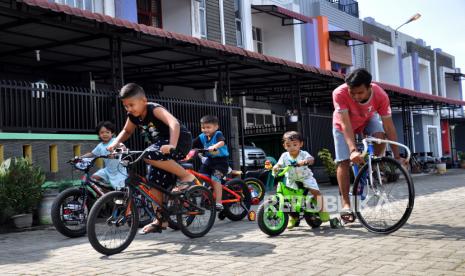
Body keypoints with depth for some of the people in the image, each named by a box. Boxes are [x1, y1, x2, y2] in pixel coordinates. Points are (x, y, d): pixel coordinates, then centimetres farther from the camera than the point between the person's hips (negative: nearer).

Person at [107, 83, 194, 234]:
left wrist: (171, 145, -54)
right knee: (153, 182, 1)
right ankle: (160, 220, 13)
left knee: (150, 155, -32)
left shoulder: (154, 109, -25)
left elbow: (174, 123, -40)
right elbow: (126, 131, 17)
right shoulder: (134, 117, -3)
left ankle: (186, 176, -18)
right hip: (160, 146, 8)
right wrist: (115, 143, -2)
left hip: (180, 140, -8)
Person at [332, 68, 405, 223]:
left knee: (380, 137, -30)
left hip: (367, 120, 1)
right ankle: (346, 203, -2)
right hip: (344, 124, -1)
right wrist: (353, 150, -54)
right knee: (343, 162, -11)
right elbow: (346, 125, -42)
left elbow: (389, 126, -29)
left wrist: (397, 156, -30)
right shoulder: (340, 93, -40)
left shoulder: (381, 95, -34)